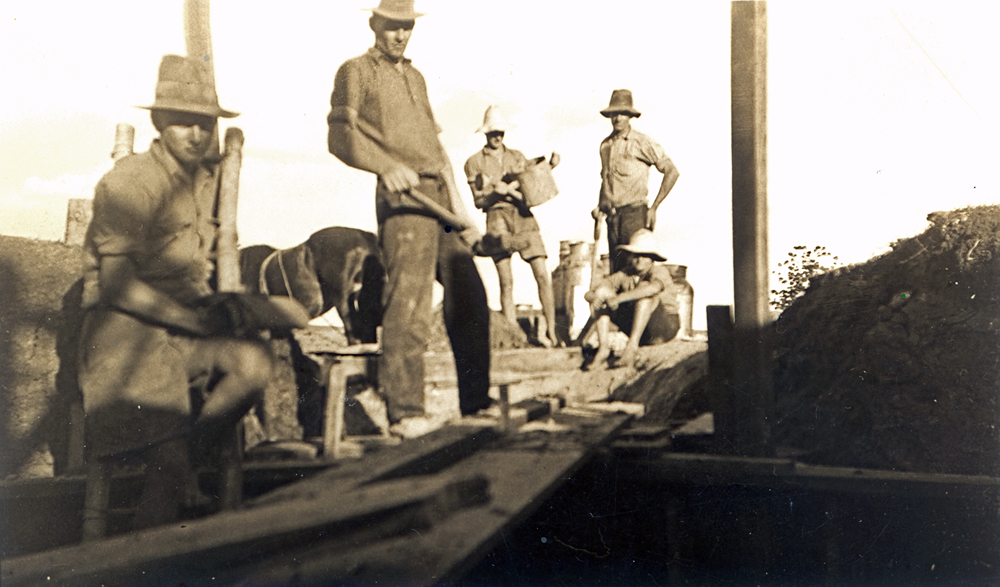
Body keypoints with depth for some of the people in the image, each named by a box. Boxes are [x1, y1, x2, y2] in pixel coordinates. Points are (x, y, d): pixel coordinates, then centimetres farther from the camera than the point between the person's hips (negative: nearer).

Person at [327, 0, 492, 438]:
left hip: (439, 195, 8)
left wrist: (460, 207, 19)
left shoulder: (414, 76, 26)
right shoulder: (356, 71, 4)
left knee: (469, 297, 7)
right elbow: (341, 137, -10)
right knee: (408, 305, -12)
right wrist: (388, 166, -26)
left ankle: (476, 403, 18)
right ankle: (404, 412, -6)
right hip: (404, 198, -7)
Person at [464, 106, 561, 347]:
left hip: (524, 218, 3)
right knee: (506, 282, -5)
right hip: (498, 220, -2)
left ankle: (551, 331, -2)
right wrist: (497, 193, -14)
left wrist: (549, 166, -1)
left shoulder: (517, 157, 19)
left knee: (543, 275, -8)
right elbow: (478, 201, 4)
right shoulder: (475, 163, 9)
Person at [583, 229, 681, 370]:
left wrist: (619, 298, -42)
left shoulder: (660, 271, -10)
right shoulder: (625, 275, 2)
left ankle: (632, 346, -37)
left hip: (665, 328, -5)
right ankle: (603, 349, -23)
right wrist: (593, 295, -34)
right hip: (637, 329, 5)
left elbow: (653, 287, -38)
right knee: (601, 293, -10)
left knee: (644, 286, -30)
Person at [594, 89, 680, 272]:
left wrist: (654, 208, -7)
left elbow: (671, 172, -4)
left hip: (635, 213, -6)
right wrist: (599, 206, 12)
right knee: (616, 269, 5)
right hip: (613, 216, 6)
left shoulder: (641, 142, -4)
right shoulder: (605, 145, 15)